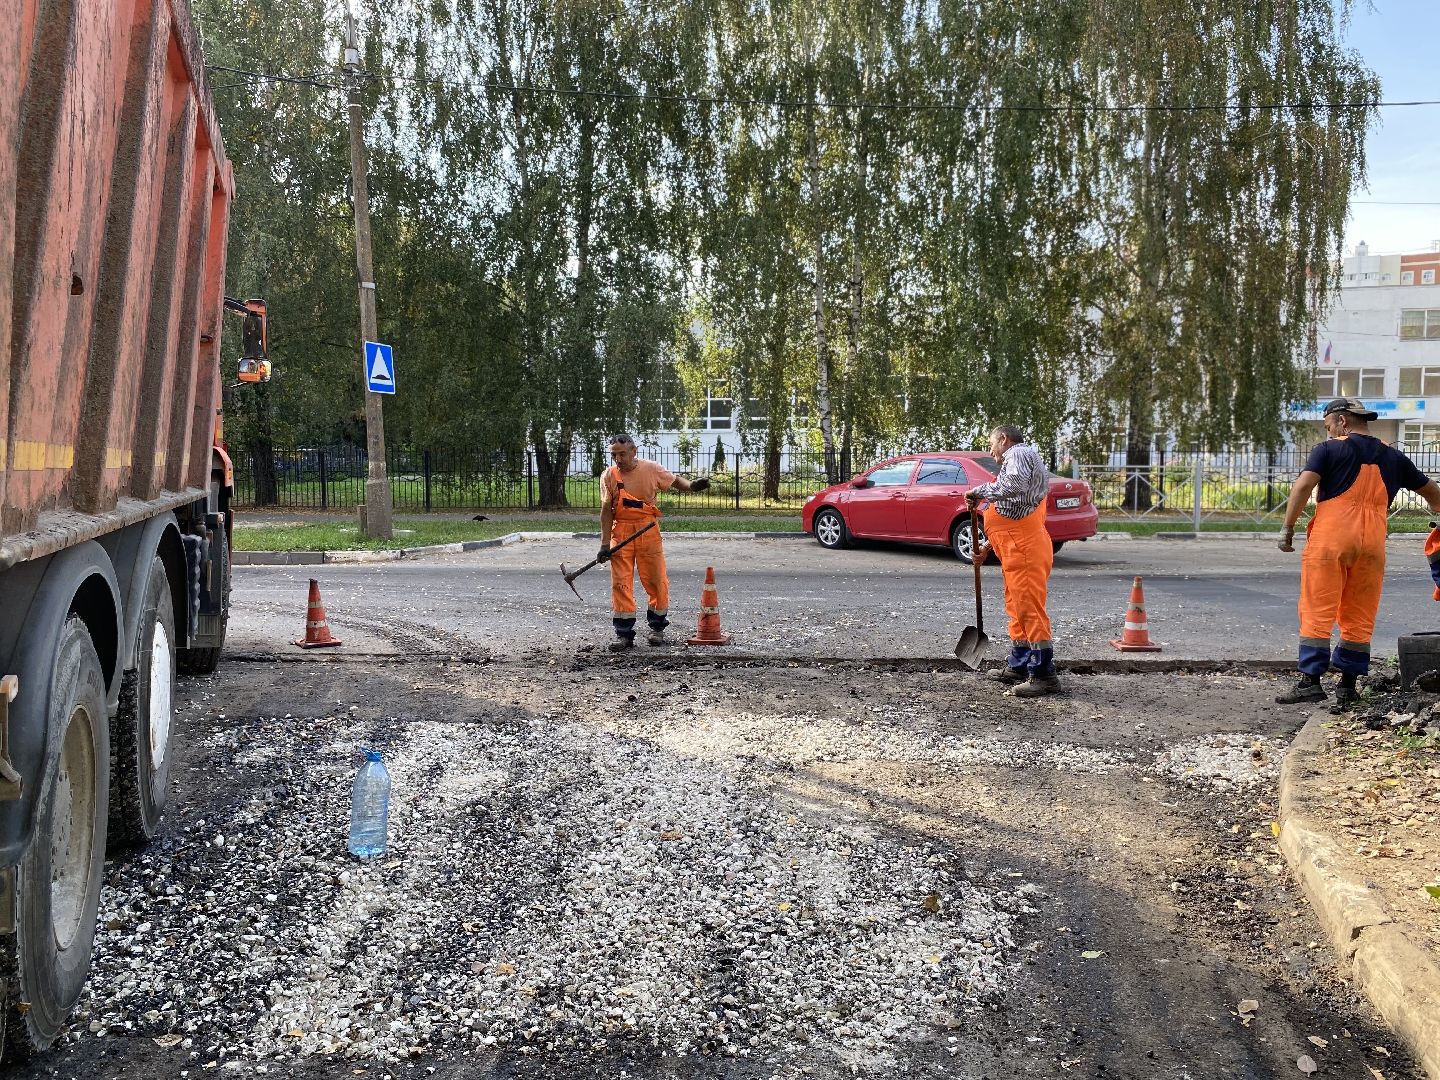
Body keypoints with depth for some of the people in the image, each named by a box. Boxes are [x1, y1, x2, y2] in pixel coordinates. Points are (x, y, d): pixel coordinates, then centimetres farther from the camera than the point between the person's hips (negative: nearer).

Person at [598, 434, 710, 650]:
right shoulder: (609, 476, -2)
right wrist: (605, 543, -6)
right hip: (621, 532, 0)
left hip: (648, 530, 0)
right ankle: (624, 633, 1)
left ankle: (657, 627, 21)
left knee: (656, 580, 3)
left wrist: (691, 486, -13)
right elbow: (607, 510, -1)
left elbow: (675, 480, 10)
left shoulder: (651, 469, -3)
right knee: (620, 583, -4)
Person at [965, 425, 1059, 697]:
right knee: (1017, 608, 16)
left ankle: (1044, 674, -10)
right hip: (1017, 551, 11)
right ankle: (1018, 667, 25)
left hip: (1026, 551, -11)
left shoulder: (1019, 454, -7)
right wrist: (987, 546, 24)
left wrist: (979, 491, -16)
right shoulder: (1019, 461, 28)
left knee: (1030, 609, -11)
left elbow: (1015, 484, -29)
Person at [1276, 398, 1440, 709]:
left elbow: (1303, 486, -12)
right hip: (1372, 543, 4)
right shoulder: (1392, 457, 16)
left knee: (1317, 612, -2)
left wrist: (1288, 528, -7)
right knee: (1359, 618, 9)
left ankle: (1310, 680, -6)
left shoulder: (1330, 449, 1)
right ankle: (1348, 687, 11)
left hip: (1330, 538, -4)